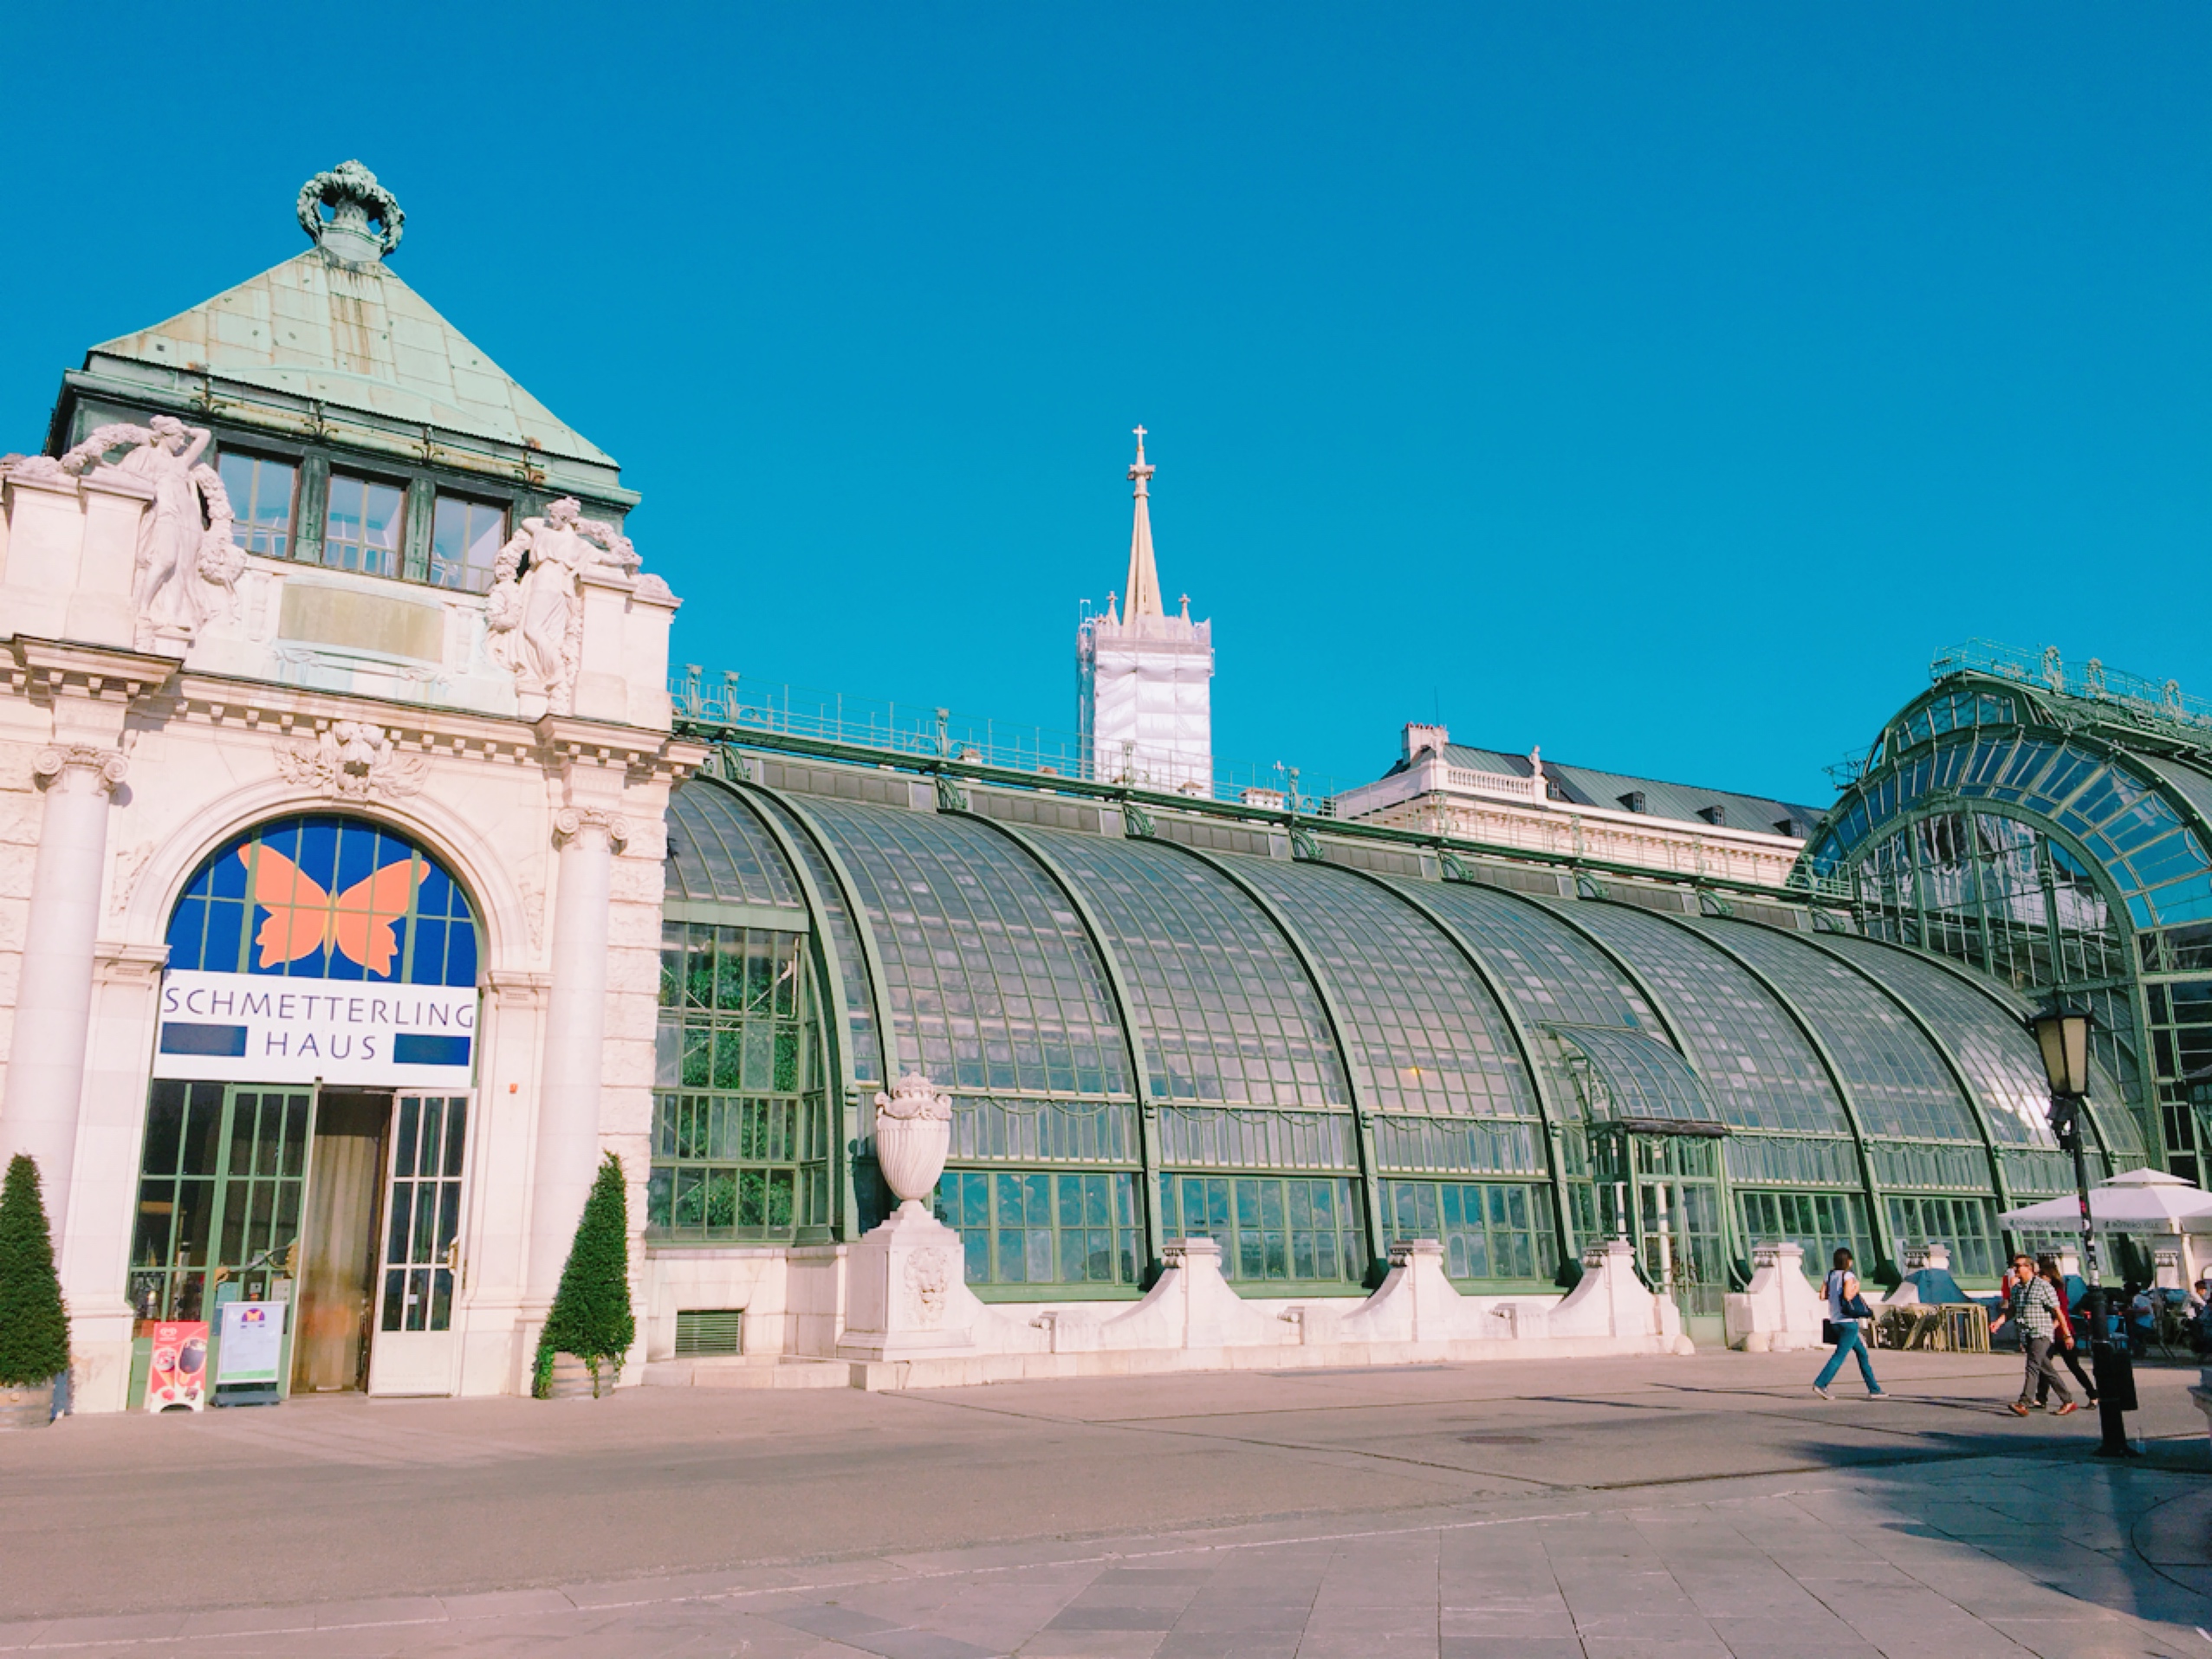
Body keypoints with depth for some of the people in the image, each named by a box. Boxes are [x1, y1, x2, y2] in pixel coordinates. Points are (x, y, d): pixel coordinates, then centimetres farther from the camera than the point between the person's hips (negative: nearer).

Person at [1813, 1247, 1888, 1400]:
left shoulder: (1830, 1274, 10)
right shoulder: (1848, 1275, -9)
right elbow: (1848, 1296, -21)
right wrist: (1856, 1289, -3)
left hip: (1835, 1321, 8)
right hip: (1848, 1321, -8)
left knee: (1862, 1352, 14)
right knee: (1840, 1354, -8)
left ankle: (1873, 1389, 16)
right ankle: (1820, 1383, -16)